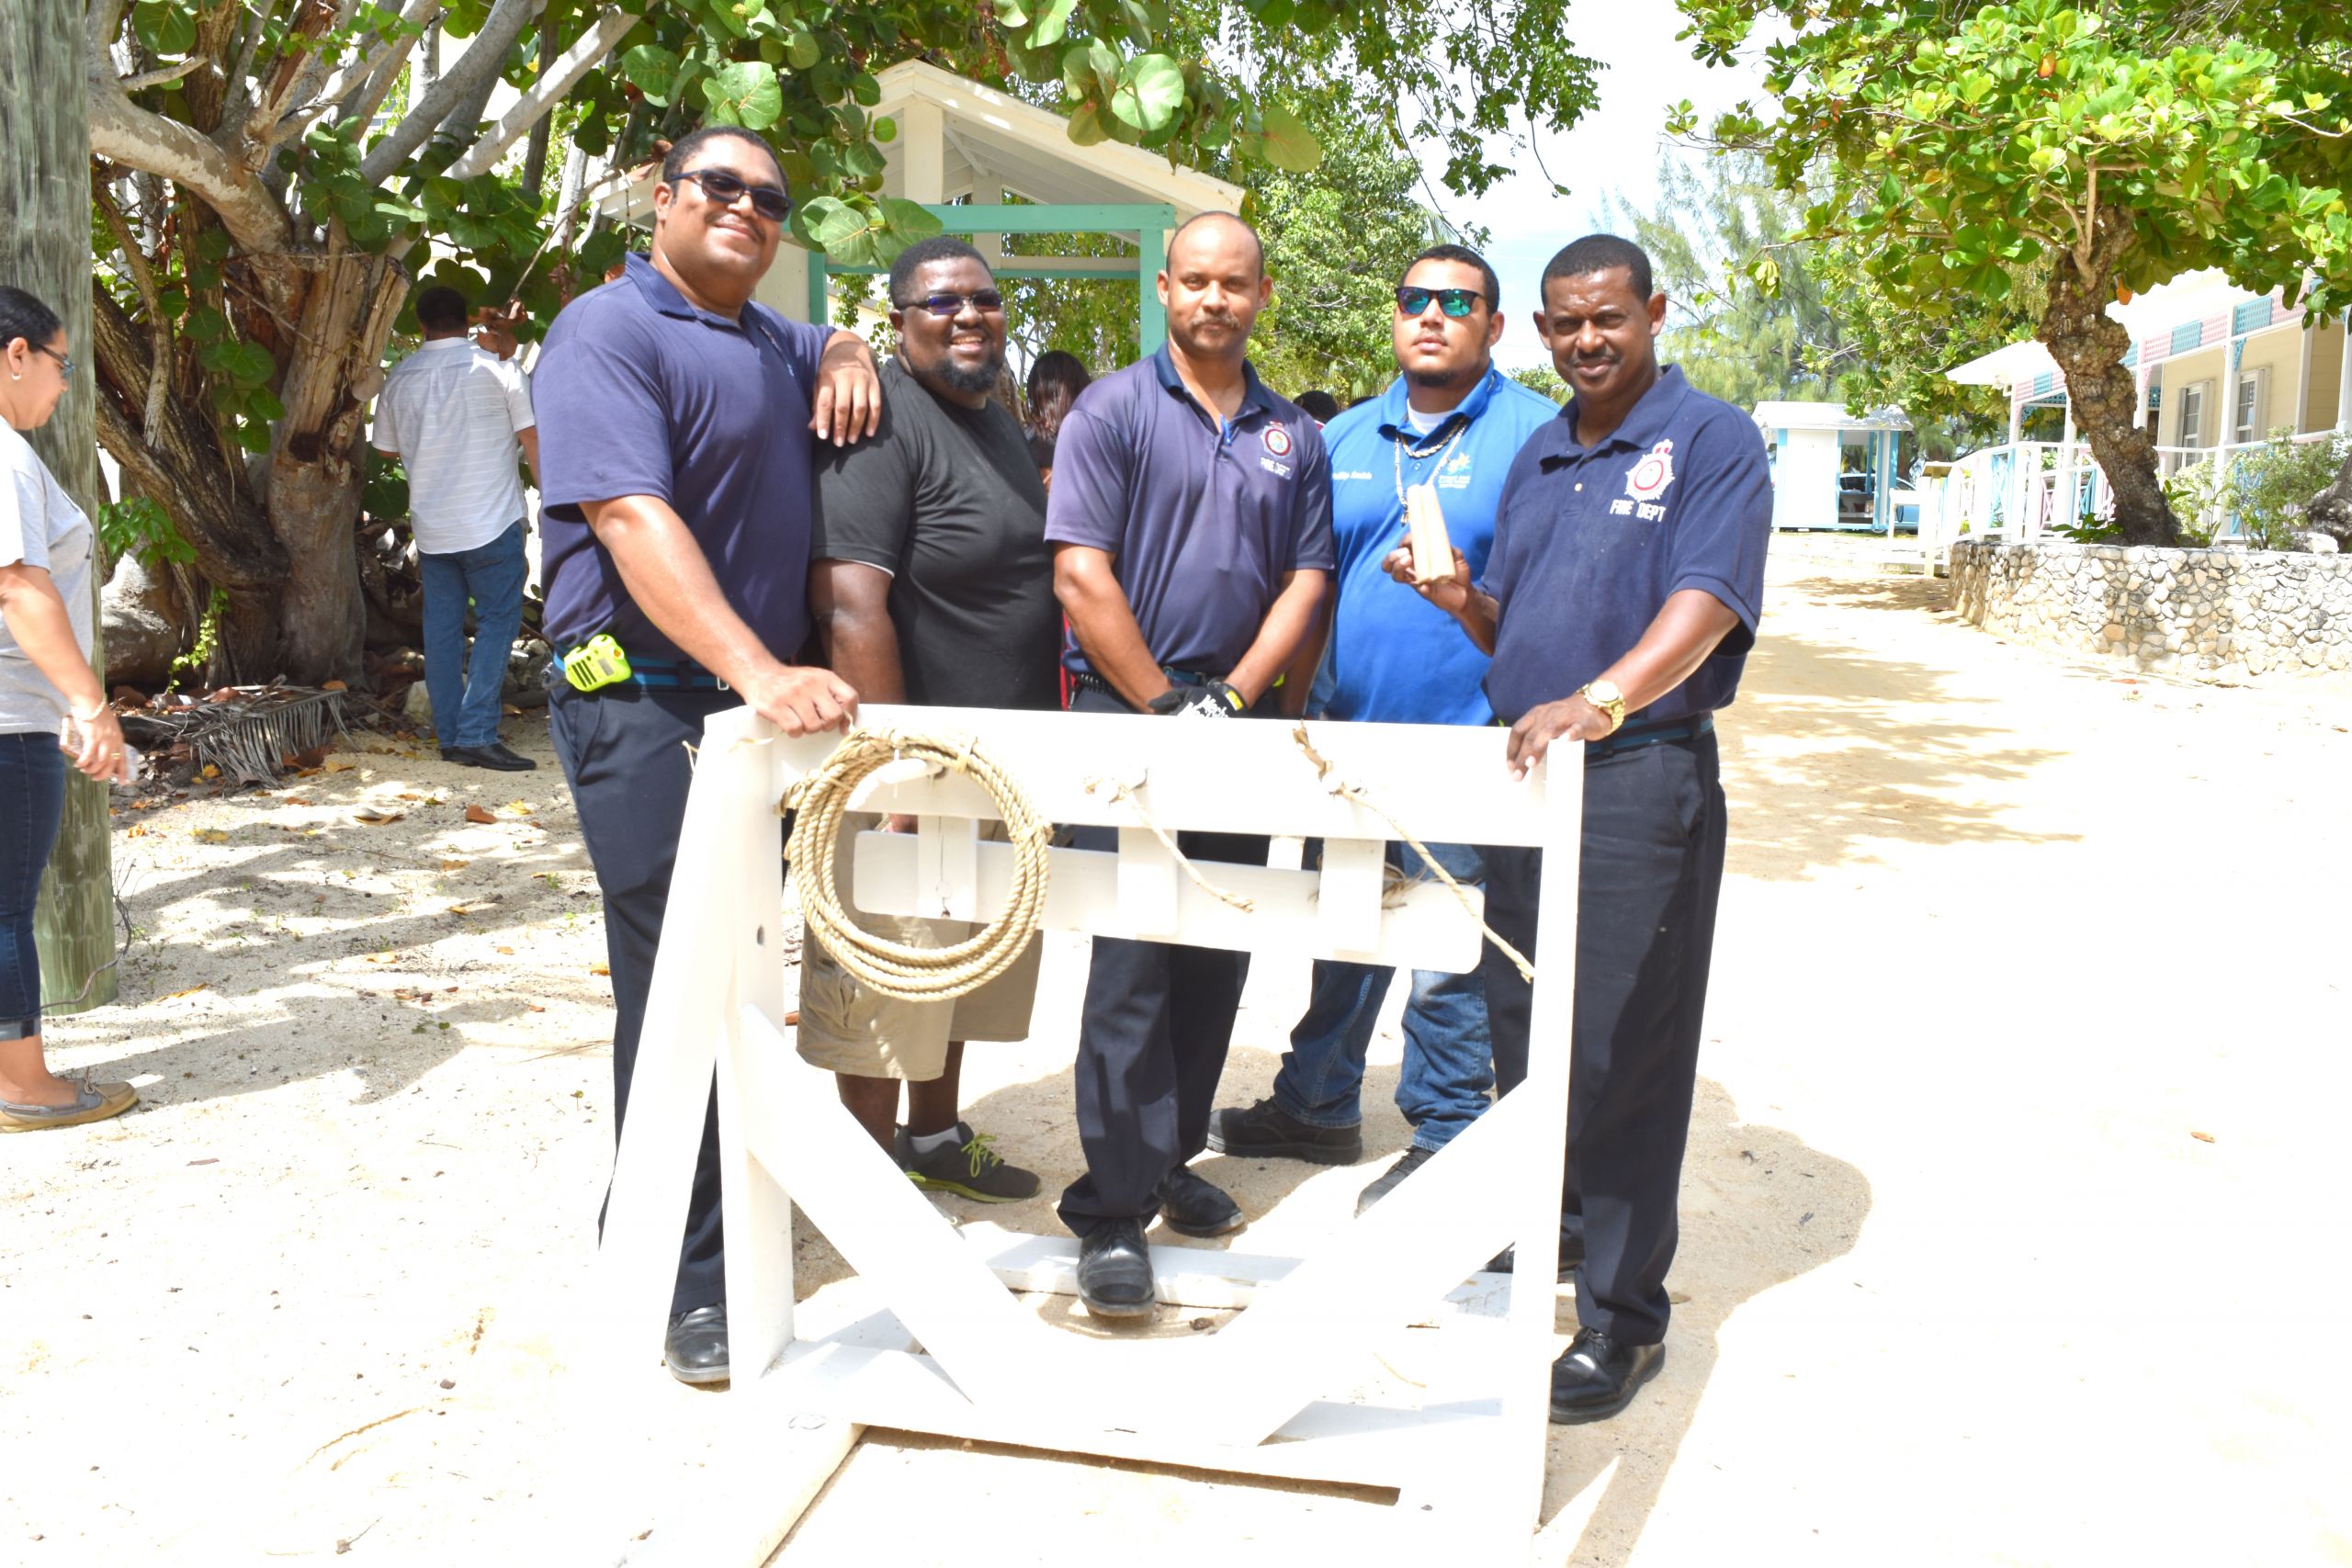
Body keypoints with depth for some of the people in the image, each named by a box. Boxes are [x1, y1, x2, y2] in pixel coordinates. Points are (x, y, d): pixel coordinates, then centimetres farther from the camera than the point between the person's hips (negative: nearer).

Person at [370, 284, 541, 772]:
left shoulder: (398, 379, 8)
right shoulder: (496, 369, -5)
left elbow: (388, 449, 20)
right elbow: (532, 440, -4)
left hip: (430, 526, 4)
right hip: (492, 521, -4)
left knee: (442, 629, 9)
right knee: (496, 622, 0)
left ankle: (451, 737, 13)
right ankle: (477, 734, -9)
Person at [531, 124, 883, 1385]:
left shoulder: (767, 339, 17)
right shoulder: (610, 331, -10)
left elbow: (839, 344, 40)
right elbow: (632, 518, -24)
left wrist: (847, 358, 13)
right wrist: (759, 671, -36)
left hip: (755, 700, 9)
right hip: (647, 702, -9)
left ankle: (650, 1220, 33)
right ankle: (684, 1281, 6)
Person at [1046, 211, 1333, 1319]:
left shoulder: (1293, 437, 13)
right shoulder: (1112, 412, -1)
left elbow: (1305, 581, 8)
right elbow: (1081, 575, -9)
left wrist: (1230, 698, -7)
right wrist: (1167, 707, -12)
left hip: (1239, 719, 5)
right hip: (1125, 710, -5)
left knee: (1218, 956, 11)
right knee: (1131, 965, -8)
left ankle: (1173, 1157, 27)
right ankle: (1113, 1212, -1)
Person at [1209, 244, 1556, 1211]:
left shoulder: (1539, 435, -4)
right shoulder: (1345, 438, 12)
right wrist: (1300, 711, 10)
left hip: (1465, 746, -5)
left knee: (1449, 965, 3)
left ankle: (1443, 1139, 20)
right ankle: (1317, 1110, 33)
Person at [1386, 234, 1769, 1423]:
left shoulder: (1713, 441, -4)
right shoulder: (1537, 455, 18)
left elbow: (1705, 604, -19)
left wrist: (1598, 701, -36)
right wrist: (1460, 599, -2)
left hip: (1642, 781, -7)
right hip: (1523, 771, 7)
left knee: (1620, 1048, -4)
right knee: (1519, 1017, 15)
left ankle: (1621, 1313, 8)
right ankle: (1543, 1220, 36)